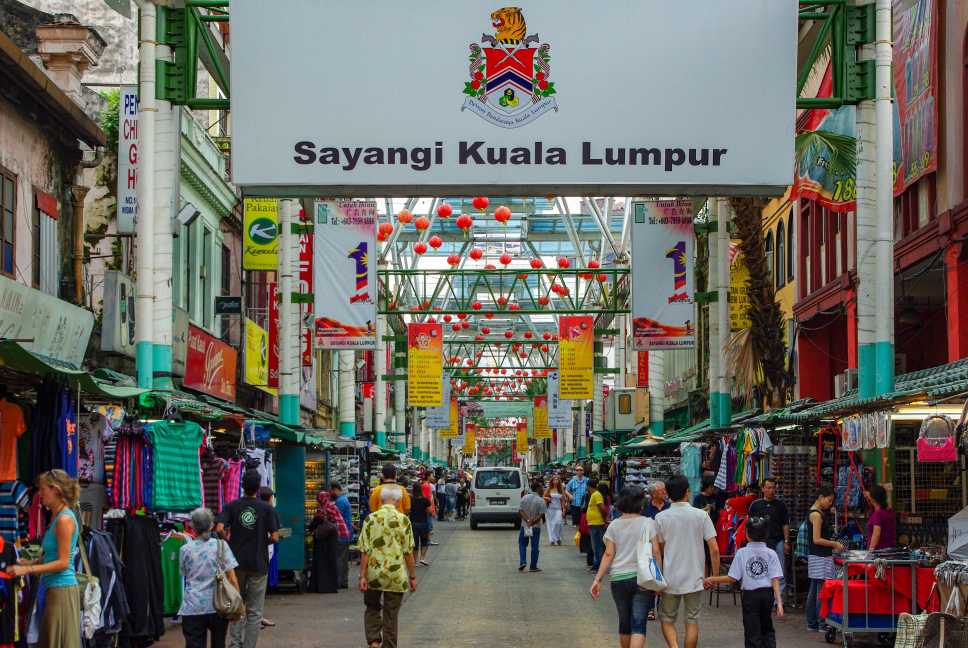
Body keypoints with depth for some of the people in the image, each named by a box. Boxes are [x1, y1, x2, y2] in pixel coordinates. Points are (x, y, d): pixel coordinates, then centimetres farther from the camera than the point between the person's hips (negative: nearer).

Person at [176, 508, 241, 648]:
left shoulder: (185, 550, 0)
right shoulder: (221, 545, -2)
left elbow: (184, 575, 13)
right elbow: (232, 578, -3)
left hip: (192, 609, -1)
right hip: (218, 606, 1)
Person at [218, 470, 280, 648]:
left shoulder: (231, 506, -1)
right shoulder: (267, 509, -4)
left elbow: (220, 529, -14)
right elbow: (274, 537, -10)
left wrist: (228, 543, 3)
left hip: (236, 562, 2)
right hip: (259, 564, -2)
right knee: (254, 611, 5)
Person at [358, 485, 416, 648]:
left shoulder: (370, 519, -4)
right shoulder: (403, 520, -4)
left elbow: (365, 551, -7)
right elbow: (408, 552, -2)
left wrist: (362, 576, -3)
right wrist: (412, 576, 7)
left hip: (373, 574, 1)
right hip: (396, 576, -1)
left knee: (372, 609, 18)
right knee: (391, 615, 10)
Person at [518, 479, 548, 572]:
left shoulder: (524, 498, -3)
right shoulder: (541, 500, -12)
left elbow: (520, 512, -7)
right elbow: (541, 515, -16)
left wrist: (527, 520, -11)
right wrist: (532, 522, -13)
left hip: (524, 525, 2)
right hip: (536, 526, -2)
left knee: (522, 544, 16)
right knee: (535, 546, 7)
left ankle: (522, 562, 0)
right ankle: (533, 566, 10)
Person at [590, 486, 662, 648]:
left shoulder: (614, 525, 3)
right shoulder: (648, 523, -2)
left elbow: (608, 554, -3)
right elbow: (656, 552, -6)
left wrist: (598, 579, -2)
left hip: (619, 579, 2)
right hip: (643, 578, -2)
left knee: (624, 622, 18)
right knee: (638, 624, -6)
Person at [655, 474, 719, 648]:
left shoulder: (661, 518, -5)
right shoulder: (701, 515, -5)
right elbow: (714, 550, -8)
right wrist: (716, 576, 1)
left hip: (670, 579, 0)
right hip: (695, 579, 0)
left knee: (667, 620, 12)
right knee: (692, 620, 13)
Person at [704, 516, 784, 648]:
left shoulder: (741, 553, -7)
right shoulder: (771, 554, -4)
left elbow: (733, 578, -9)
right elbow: (775, 580, -9)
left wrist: (713, 580, 3)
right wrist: (779, 602, -8)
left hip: (750, 595, -2)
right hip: (767, 594, 2)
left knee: (752, 632, 2)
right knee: (767, 629, 20)